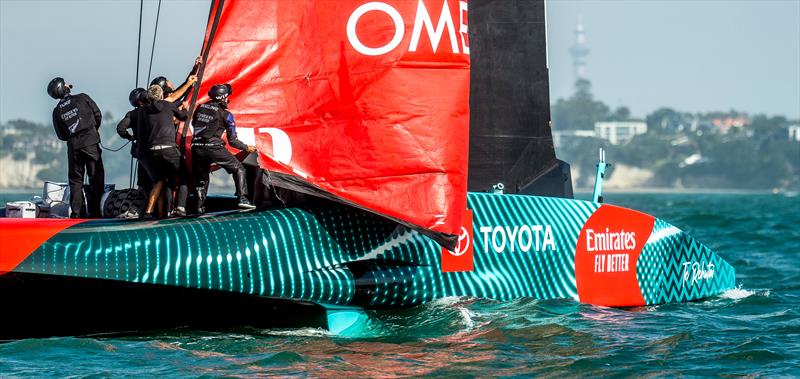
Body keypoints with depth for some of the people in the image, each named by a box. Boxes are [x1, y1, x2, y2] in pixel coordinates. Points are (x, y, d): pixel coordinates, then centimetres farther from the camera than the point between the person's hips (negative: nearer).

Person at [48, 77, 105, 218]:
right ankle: (94, 211, -6)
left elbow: (61, 135, 10)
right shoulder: (82, 98, 2)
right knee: (96, 178, 0)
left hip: (73, 146, 3)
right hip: (91, 143, -3)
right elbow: (98, 115, 4)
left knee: (75, 180, 11)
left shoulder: (57, 111, 9)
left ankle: (77, 212, 4)